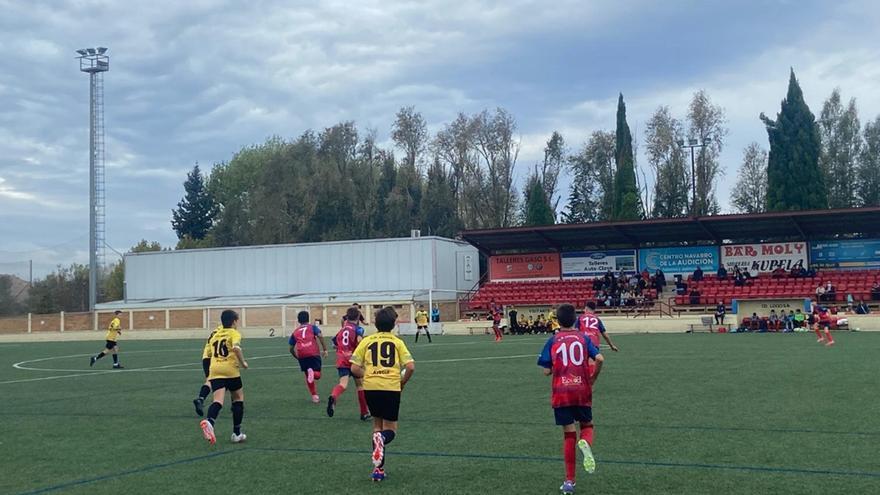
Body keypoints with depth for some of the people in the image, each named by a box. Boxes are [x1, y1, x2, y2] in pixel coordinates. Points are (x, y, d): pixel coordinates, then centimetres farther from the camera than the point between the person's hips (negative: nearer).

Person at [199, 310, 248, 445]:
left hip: (215, 370, 4)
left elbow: (208, 354, 24)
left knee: (218, 400, -9)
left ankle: (209, 422, -41)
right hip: (230, 370, -4)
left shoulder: (215, 335, 20)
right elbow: (236, 348, -18)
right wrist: (243, 363, -6)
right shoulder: (234, 333, 2)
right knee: (238, 399, 15)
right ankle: (237, 433, 15)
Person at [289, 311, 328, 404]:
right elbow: (320, 336, -1)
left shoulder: (295, 332, 24)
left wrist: (297, 357, 37)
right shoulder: (312, 327, 18)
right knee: (317, 375, 5)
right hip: (314, 353, -2)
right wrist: (325, 350, 0)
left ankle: (314, 396, 12)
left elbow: (291, 348, 23)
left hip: (301, 355, 2)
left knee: (308, 377, 18)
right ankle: (312, 372, -29)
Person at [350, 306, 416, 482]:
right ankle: (382, 438, -27)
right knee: (390, 430, 12)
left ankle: (379, 468, 11)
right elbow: (410, 367, -4)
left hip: (371, 388, 2)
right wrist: (402, 383, 13)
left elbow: (354, 369, 2)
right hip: (391, 388, -1)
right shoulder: (397, 342, 5)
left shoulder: (366, 341, 7)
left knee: (377, 423, 21)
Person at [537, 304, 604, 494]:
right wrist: (592, 379, 5)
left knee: (569, 435, 8)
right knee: (587, 426, 19)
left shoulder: (553, 341, 1)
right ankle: (586, 443, -19)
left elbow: (547, 371, -3)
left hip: (561, 393, 0)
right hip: (582, 391, 0)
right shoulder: (583, 338, 3)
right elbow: (600, 359, -11)